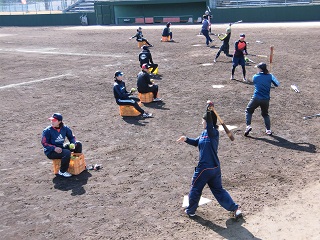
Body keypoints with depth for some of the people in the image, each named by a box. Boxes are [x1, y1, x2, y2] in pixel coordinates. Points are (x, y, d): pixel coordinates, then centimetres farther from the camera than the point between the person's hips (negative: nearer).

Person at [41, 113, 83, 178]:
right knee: (67, 153, -33)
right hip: (51, 152, -6)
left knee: (78, 144, -1)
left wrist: (73, 144, -14)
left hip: (61, 147, 6)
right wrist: (54, 148, -28)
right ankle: (62, 171, -15)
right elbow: (44, 143, -14)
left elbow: (72, 137, 9)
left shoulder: (65, 128, -1)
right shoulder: (47, 131, -13)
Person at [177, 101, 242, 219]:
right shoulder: (205, 133, 9)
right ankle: (235, 208, 16)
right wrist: (186, 139, 8)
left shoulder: (213, 133, -16)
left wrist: (209, 110, -46)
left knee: (195, 189, 12)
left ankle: (190, 210, 29)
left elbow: (210, 122, -36)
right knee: (218, 190, 18)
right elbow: (196, 142, 21)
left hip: (204, 168, -9)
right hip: (215, 168, 9)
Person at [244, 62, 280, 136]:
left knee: (248, 111, 17)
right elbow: (277, 84, 3)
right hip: (266, 99, 2)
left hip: (256, 98, -2)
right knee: (265, 114, 23)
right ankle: (268, 130, 17)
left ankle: (248, 126, -2)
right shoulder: (270, 76, 1)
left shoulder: (255, 77, 0)